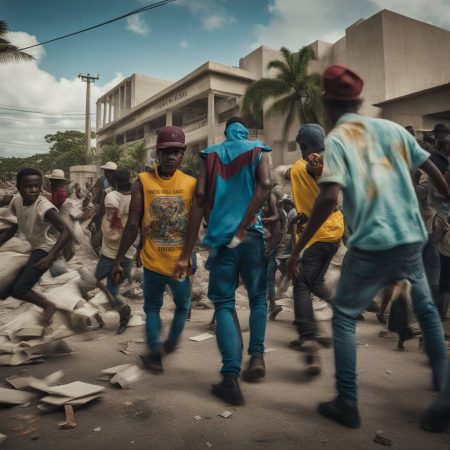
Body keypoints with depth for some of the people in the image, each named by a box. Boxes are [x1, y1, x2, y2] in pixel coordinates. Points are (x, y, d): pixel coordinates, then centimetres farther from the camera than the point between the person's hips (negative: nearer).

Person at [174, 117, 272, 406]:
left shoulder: (211, 154, 14)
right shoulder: (258, 151, 12)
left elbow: (200, 198, 1)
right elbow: (265, 184, -11)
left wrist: (187, 254, -1)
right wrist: (243, 229, -11)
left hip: (220, 237, 0)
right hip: (253, 236, 0)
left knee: (224, 304, 5)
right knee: (258, 297, 20)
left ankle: (230, 378, -4)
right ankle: (257, 354, 6)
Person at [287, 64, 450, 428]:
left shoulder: (336, 139, -6)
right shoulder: (392, 128, 9)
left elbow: (329, 198, -21)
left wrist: (298, 247, -16)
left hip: (373, 244, -5)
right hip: (412, 237, 6)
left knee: (343, 317, 8)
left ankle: (347, 404, 10)